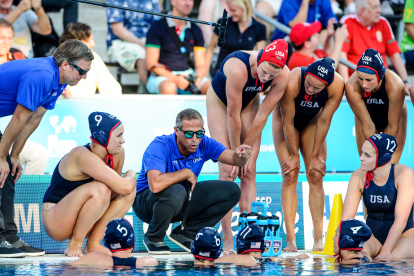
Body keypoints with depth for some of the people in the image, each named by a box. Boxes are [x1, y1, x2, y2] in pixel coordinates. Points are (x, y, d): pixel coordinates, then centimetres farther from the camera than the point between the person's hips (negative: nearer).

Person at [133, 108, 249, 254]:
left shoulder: (203, 144, -10)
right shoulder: (159, 147, -28)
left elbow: (234, 159, -16)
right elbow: (155, 185, -44)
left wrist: (241, 156, -41)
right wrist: (187, 173, -31)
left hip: (182, 203, 6)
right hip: (146, 202, -6)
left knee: (232, 191, -7)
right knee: (175, 192, -41)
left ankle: (185, 233, 1)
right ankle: (153, 238, -11)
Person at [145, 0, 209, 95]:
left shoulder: (195, 30, 14)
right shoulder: (157, 27, -1)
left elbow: (201, 64, 11)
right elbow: (151, 64, -7)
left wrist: (197, 80, -13)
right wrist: (176, 79, -19)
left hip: (188, 75, 4)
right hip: (162, 76, -4)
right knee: (169, 88, -40)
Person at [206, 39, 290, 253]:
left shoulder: (283, 76, -28)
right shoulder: (238, 68, -41)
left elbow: (262, 115, -19)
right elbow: (233, 116, -31)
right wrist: (236, 153, -22)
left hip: (249, 101, 4)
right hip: (219, 101, -4)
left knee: (249, 171, -6)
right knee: (227, 171, -13)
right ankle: (227, 239, -12)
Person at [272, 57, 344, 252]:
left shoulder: (337, 86, -33)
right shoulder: (292, 82, -40)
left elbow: (324, 122, -20)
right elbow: (288, 122, -27)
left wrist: (315, 156, -13)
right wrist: (294, 155, -17)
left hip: (311, 120, 2)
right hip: (286, 118, -2)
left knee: (316, 176, -6)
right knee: (290, 176, -12)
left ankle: (318, 238, -4)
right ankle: (290, 239, -15)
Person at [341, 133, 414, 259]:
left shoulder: (404, 174, -16)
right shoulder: (358, 177, -5)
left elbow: (401, 219, -23)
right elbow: (346, 218, -9)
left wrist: (385, 253, -31)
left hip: (404, 235, -1)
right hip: (373, 237, 1)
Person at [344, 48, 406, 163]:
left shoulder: (394, 85, -40)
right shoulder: (352, 87, -37)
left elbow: (393, 126, -27)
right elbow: (367, 126, -28)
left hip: (393, 116, -1)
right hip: (366, 115, 1)